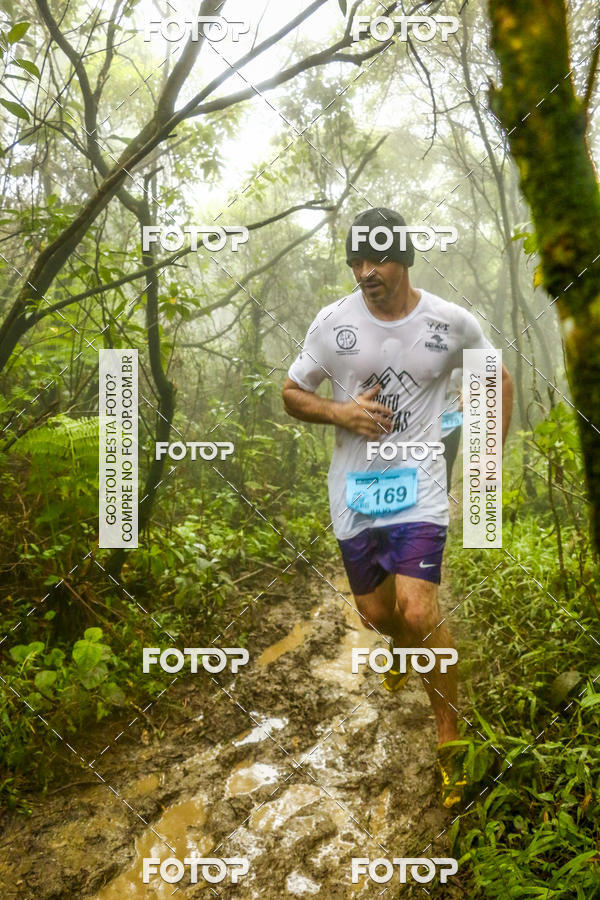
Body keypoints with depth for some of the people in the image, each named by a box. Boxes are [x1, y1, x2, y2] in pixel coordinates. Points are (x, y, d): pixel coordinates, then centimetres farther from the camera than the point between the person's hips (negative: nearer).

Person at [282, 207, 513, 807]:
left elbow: (497, 379, 13)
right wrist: (340, 412, -14)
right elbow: (291, 393, 6)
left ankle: (450, 741, 6)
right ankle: (402, 643, 54)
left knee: (419, 613, -16)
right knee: (376, 612, 14)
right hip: (353, 489, 2)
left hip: (418, 487, -2)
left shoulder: (452, 323, -3)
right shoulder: (333, 321, -3)